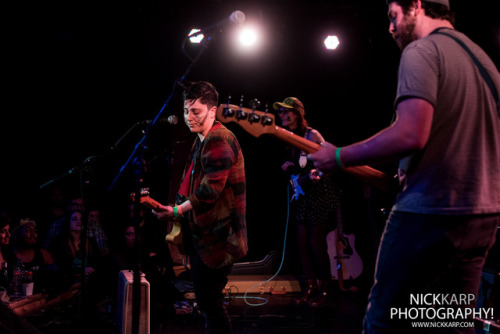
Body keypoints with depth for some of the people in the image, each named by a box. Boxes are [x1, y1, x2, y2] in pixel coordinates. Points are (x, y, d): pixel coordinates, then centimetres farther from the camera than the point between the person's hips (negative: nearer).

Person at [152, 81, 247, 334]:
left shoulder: (219, 140, -16)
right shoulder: (201, 141, 18)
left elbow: (211, 189, -24)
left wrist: (178, 210, -23)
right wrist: (182, 215, 19)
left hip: (215, 237, -11)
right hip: (203, 234, 11)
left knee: (209, 302, -7)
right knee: (206, 301, 17)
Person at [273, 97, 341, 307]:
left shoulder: (312, 135, -14)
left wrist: (314, 173, -36)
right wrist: (287, 167, 1)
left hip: (320, 195, -8)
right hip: (302, 195, 8)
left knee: (316, 243, -7)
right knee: (302, 242, 6)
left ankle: (325, 290, 5)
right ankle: (311, 287, 16)